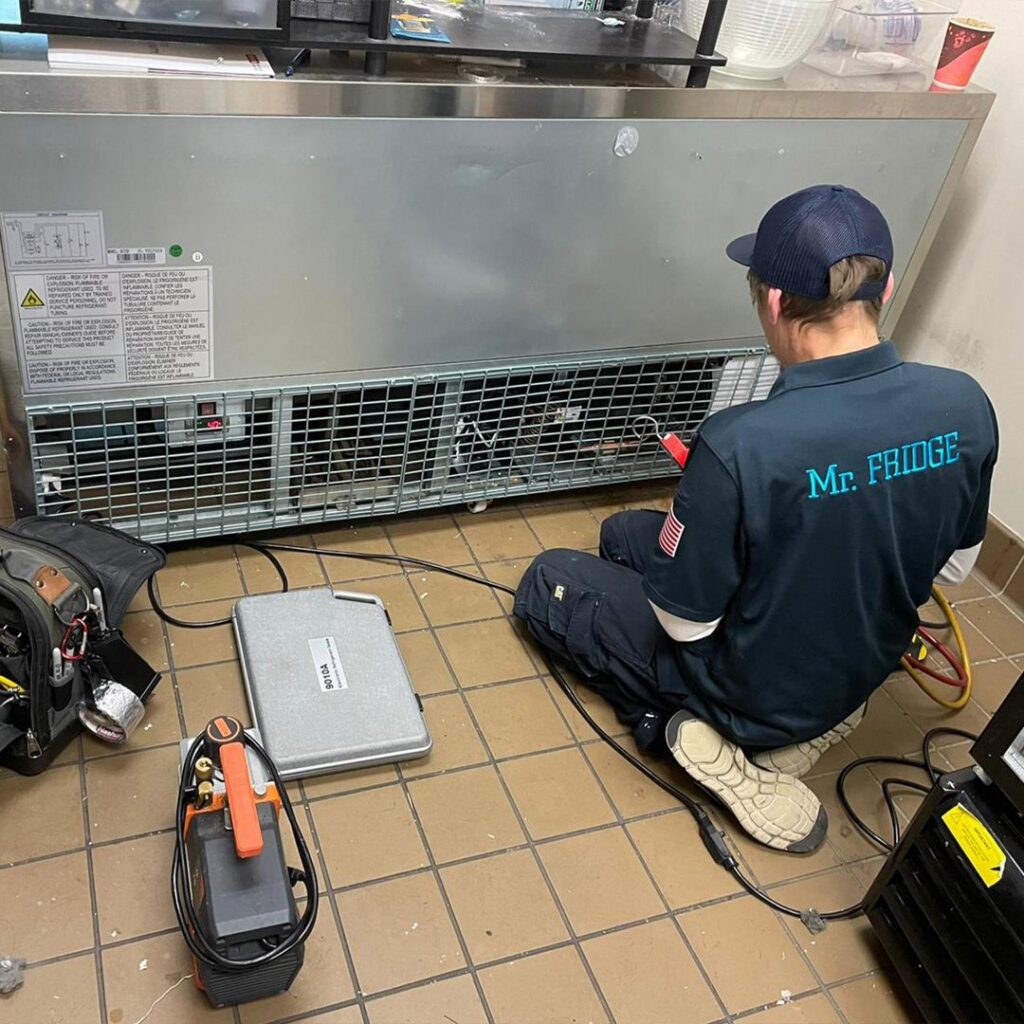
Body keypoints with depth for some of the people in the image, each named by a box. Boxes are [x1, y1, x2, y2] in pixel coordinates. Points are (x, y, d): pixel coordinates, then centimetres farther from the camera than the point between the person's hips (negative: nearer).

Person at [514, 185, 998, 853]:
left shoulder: (740, 444, -36)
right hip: (858, 679, 6)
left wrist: (688, 518, -3)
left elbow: (685, 622, -22)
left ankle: (718, 747, 0)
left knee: (548, 581, 13)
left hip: (746, 694, -6)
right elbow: (955, 568, 0)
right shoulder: (966, 405, -17)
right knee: (625, 532, 23)